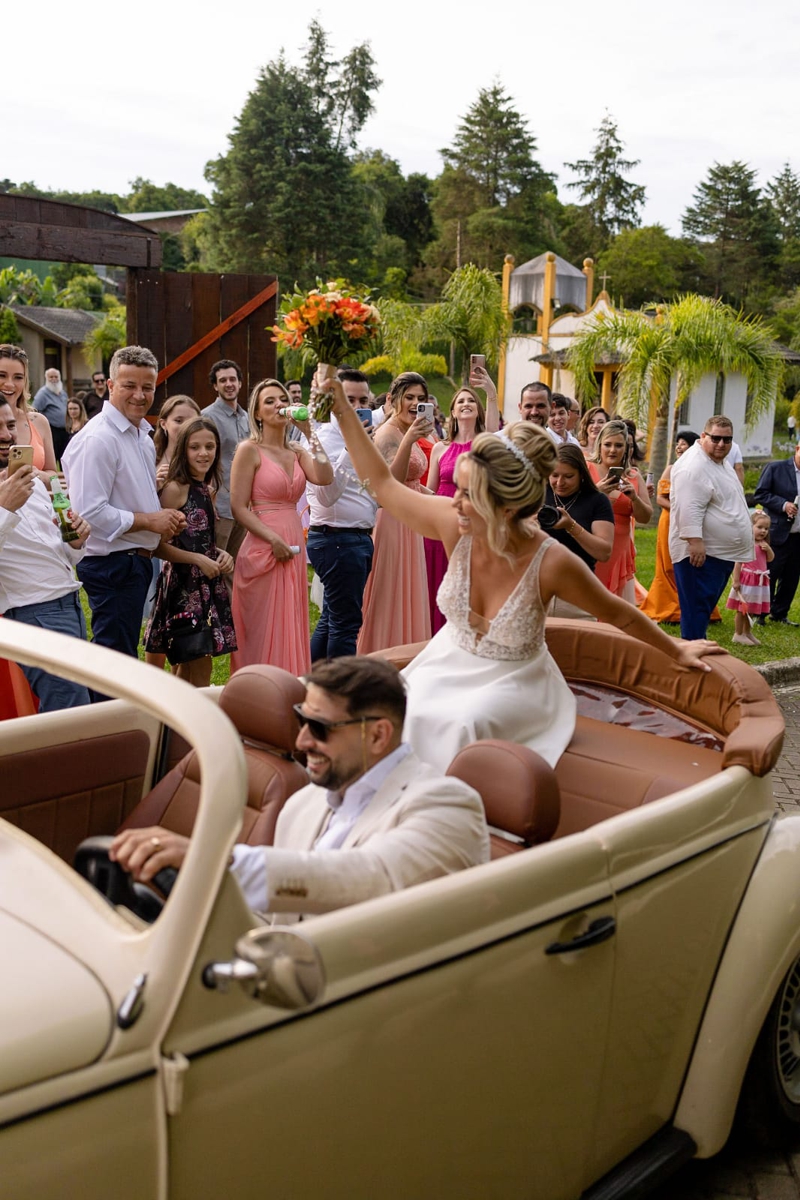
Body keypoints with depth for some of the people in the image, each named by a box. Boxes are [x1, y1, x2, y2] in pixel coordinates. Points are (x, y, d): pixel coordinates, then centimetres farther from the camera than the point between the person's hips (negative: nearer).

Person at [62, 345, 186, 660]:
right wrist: (149, 520, -18)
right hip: (111, 563, -10)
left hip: (136, 560, 10)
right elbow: (90, 512, -25)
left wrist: (166, 516, 6)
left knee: (124, 656, 19)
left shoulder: (142, 435, 13)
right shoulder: (98, 439, -18)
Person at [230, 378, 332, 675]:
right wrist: (273, 540, -19)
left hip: (293, 549, 6)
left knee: (290, 631, 10)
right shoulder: (250, 450, -4)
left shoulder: (296, 451, 13)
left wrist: (309, 434, -7)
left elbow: (325, 478, -7)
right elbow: (238, 508, -10)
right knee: (263, 635, -2)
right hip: (263, 549, -6)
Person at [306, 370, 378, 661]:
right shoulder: (326, 438, -14)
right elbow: (326, 495, -27)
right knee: (346, 623, -7)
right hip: (338, 539, -10)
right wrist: (350, 450, -34)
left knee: (331, 620, 15)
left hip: (358, 538, 10)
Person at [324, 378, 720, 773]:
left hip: (512, 681, -3)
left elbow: (619, 614, -9)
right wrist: (342, 408, -10)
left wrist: (676, 650, 3)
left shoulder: (551, 562, -27)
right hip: (449, 664, 3)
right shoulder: (456, 527, -18)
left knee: (459, 725, -32)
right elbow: (383, 484, -6)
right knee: (408, 716, -24)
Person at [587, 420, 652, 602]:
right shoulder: (586, 469, -2)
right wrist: (595, 493, -22)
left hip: (619, 552, 4)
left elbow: (646, 517, 10)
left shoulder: (633, 476, 10)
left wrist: (634, 497, -8)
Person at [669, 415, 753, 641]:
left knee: (705, 606, 15)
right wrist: (695, 541, -32)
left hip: (721, 552, 10)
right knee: (697, 607, -7)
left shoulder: (720, 462, 16)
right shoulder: (694, 466, -18)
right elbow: (689, 509, -26)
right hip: (700, 553, -10)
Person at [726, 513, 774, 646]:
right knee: (742, 609, 2)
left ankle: (747, 632, 29)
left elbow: (770, 559, 15)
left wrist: (768, 548, -5)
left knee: (751, 610, 17)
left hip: (759, 581, 7)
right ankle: (738, 634, 10)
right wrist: (736, 580, -20)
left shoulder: (763, 544, 9)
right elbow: (738, 563, -17)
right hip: (746, 579, -7)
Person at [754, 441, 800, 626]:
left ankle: (779, 613, 22)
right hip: (778, 534, -5)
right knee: (769, 575, 1)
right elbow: (760, 494, -5)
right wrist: (783, 505, -16)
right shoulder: (775, 468, -3)